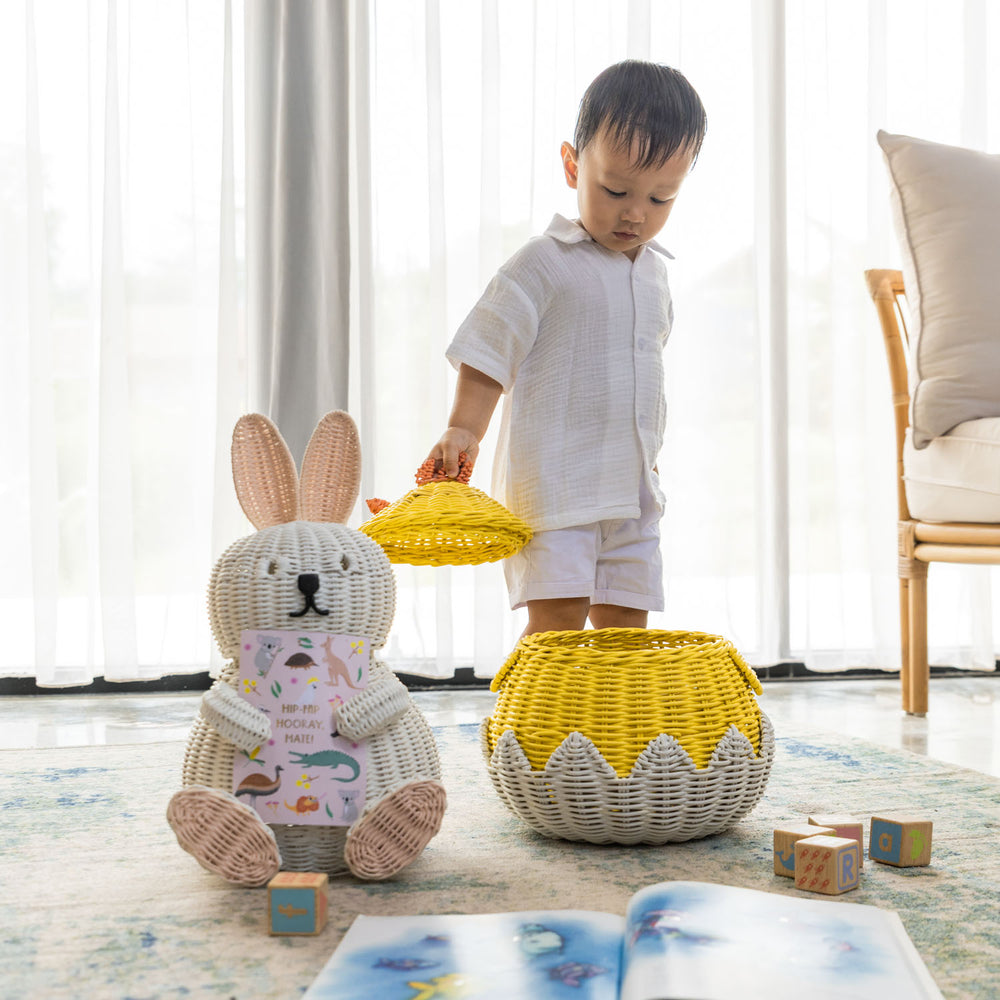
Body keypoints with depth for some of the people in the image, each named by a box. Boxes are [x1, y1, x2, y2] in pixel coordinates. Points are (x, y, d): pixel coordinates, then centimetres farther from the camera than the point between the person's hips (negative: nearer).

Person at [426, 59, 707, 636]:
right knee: (557, 622, -11)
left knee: (625, 626, 8)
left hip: (633, 490, 7)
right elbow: (488, 355, -10)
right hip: (553, 485, -6)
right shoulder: (545, 265, -8)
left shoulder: (655, 271, 13)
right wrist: (464, 430, -23)